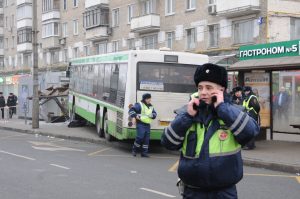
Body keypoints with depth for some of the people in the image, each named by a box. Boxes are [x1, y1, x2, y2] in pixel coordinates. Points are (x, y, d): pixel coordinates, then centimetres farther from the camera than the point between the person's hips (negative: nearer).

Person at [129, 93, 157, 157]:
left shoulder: (151, 107, 17)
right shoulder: (139, 105, -4)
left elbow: (155, 114, 14)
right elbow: (131, 110, -10)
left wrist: (151, 115, -9)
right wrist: (133, 117, -20)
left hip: (147, 125, 7)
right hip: (140, 124, -7)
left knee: (146, 139, 4)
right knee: (140, 137, -14)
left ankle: (144, 152, 11)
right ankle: (134, 150, 5)